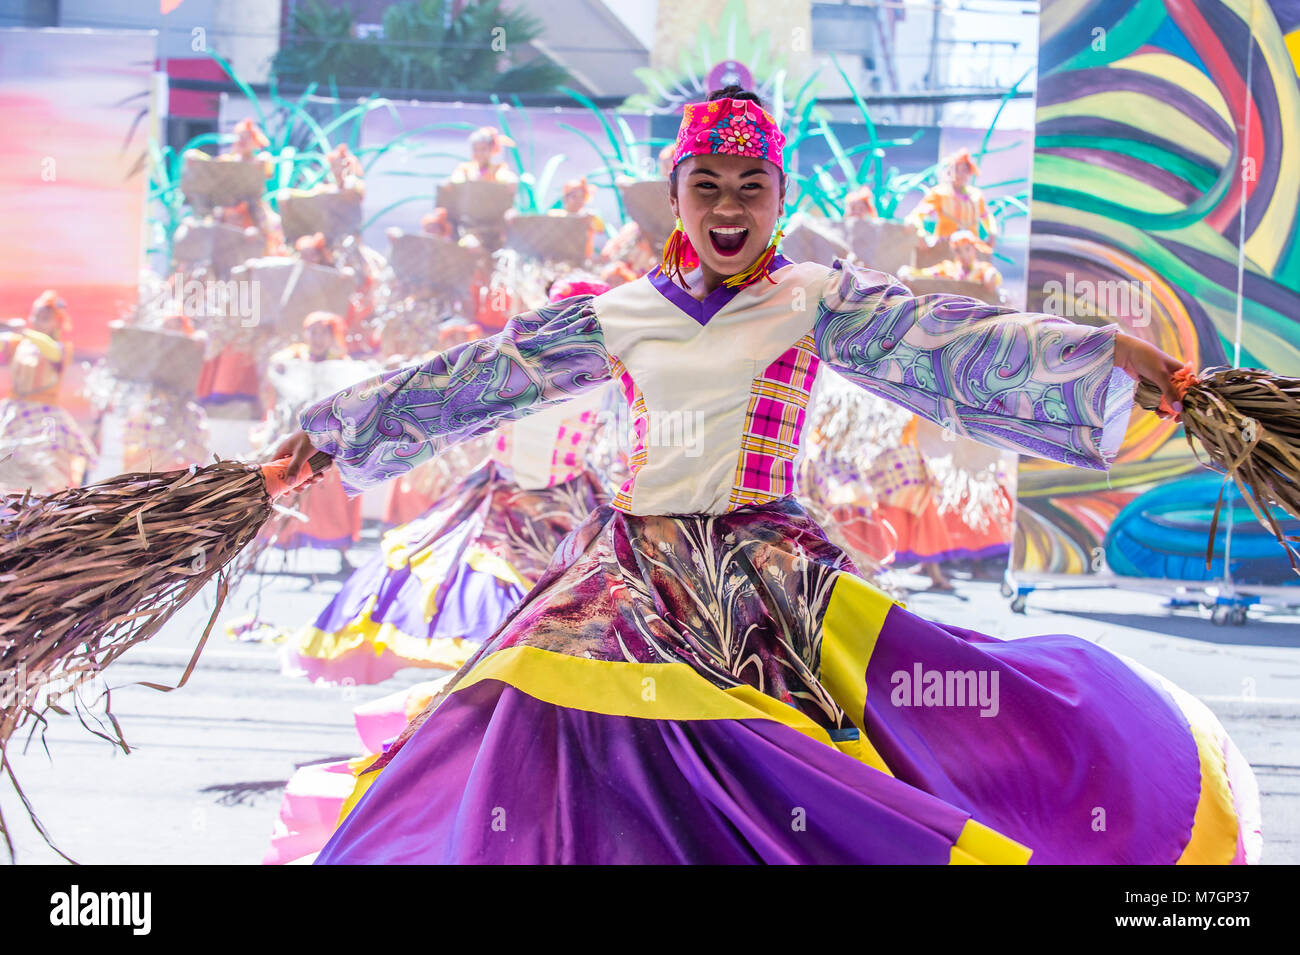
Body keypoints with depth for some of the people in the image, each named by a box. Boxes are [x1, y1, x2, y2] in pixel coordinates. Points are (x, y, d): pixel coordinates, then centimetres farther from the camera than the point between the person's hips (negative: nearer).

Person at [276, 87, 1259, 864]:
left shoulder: (818, 300, 5)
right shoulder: (618, 315, 10)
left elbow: (953, 339, -7)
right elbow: (469, 376, 15)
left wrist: (1108, 352, -19)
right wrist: (332, 422, 18)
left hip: (770, 568, -1)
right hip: (636, 561, 1)